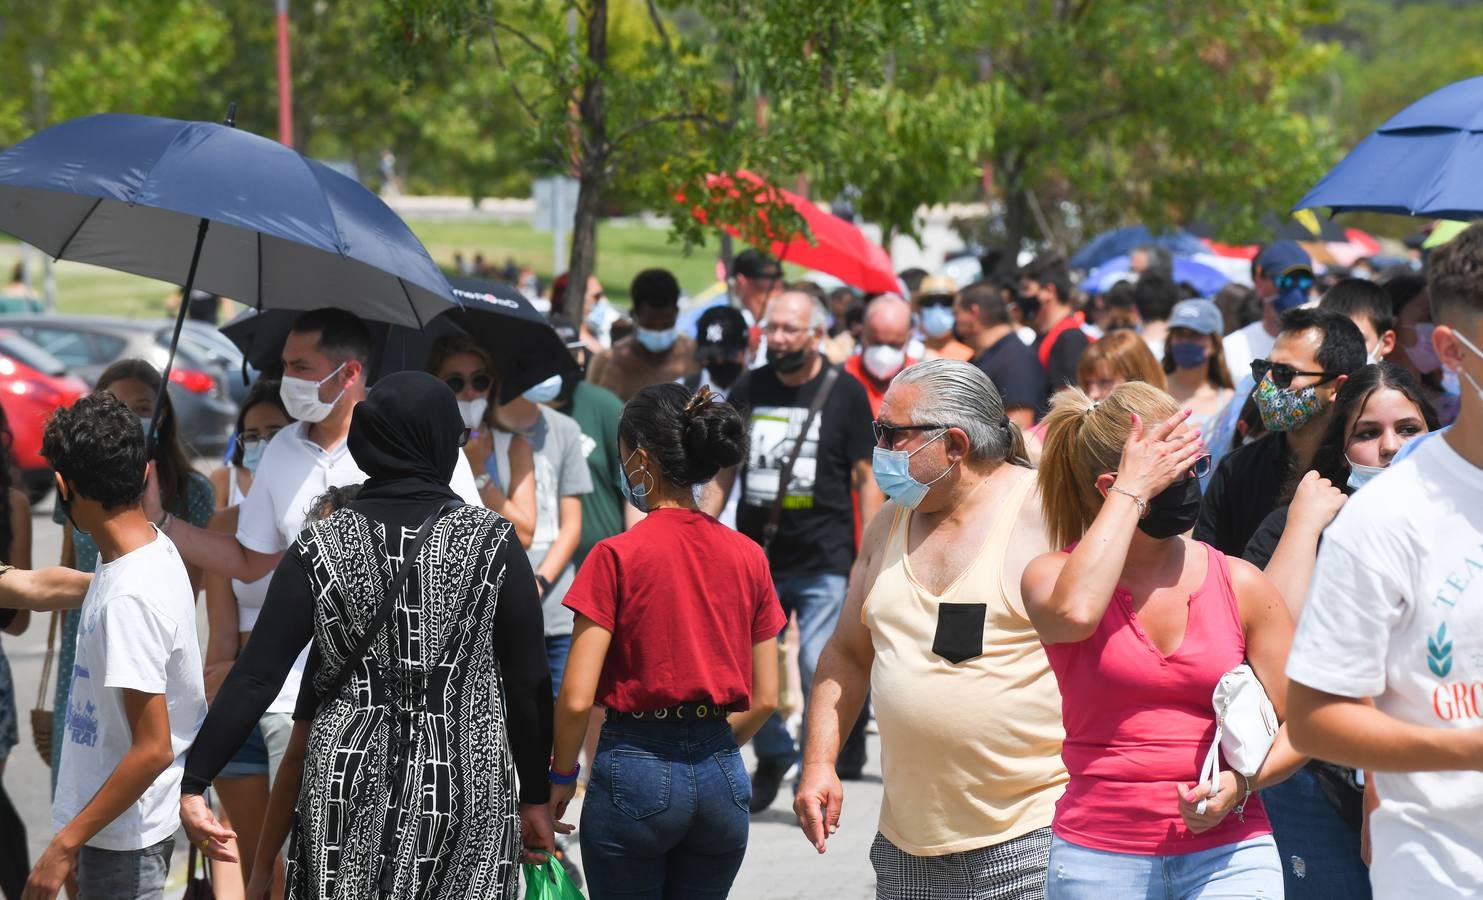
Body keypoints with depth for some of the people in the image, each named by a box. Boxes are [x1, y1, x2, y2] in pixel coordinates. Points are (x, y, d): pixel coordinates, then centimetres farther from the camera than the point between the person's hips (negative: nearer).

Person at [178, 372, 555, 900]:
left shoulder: (322, 547, -3)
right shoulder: (493, 542, -5)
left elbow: (255, 678, -7)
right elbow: (528, 682, -3)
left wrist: (193, 784, -3)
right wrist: (536, 797, 7)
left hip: (351, 791, 1)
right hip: (465, 790, -1)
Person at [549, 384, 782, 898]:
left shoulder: (617, 557, -10)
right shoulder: (748, 558, 3)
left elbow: (576, 698, -13)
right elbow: (765, 698, 6)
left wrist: (562, 776, 3)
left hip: (636, 774, -4)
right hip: (723, 779, 4)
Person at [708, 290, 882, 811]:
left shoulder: (845, 393, -2)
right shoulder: (748, 390, 8)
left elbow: (866, 477, -1)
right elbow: (724, 469, 15)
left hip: (824, 561, -4)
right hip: (756, 558, 4)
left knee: (818, 670, -11)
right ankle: (774, 754, 31)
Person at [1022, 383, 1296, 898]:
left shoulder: (1240, 585, 6)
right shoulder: (1055, 575, 2)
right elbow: (1075, 612, -24)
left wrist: (1238, 785, -11)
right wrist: (1132, 490, -15)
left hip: (1227, 853, 1)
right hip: (1097, 856, -1)